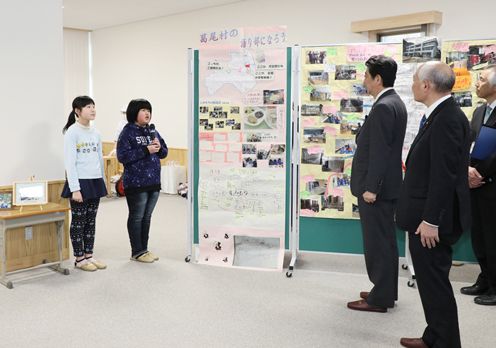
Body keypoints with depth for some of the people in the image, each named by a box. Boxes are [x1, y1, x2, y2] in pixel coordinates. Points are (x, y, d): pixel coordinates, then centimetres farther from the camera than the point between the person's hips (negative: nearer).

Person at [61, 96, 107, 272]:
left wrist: (102, 182, 14)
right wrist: (75, 188, -18)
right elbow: (70, 162, -14)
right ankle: (79, 259, 13)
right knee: (78, 222, 4)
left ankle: (89, 255, 22)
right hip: (80, 182, -6)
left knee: (91, 221, 12)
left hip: (95, 181, 6)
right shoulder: (72, 132, -10)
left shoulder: (96, 132, 10)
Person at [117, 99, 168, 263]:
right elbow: (122, 156, -18)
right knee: (136, 218, 3)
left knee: (147, 217, 13)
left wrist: (159, 147, -7)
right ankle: (137, 252, 12)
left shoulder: (153, 132, 12)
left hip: (154, 182, 7)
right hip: (136, 183, -7)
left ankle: (144, 249, 23)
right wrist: (146, 150, -21)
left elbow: (164, 152, 16)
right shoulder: (127, 133, -9)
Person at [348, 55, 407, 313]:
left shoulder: (383, 107, -18)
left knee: (377, 242, -2)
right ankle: (386, 291, 29)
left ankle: (379, 298, 8)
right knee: (384, 240, 17)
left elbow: (379, 152, -22)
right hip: (385, 186, 10)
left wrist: (370, 188, -20)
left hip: (375, 188, -10)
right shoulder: (394, 103, 13)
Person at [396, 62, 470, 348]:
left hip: (433, 220, -10)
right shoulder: (443, 115, 11)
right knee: (431, 281, 18)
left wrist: (431, 221, -22)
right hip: (428, 217, 10)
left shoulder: (447, 119, -20)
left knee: (435, 282, 0)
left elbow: (444, 175, -24)